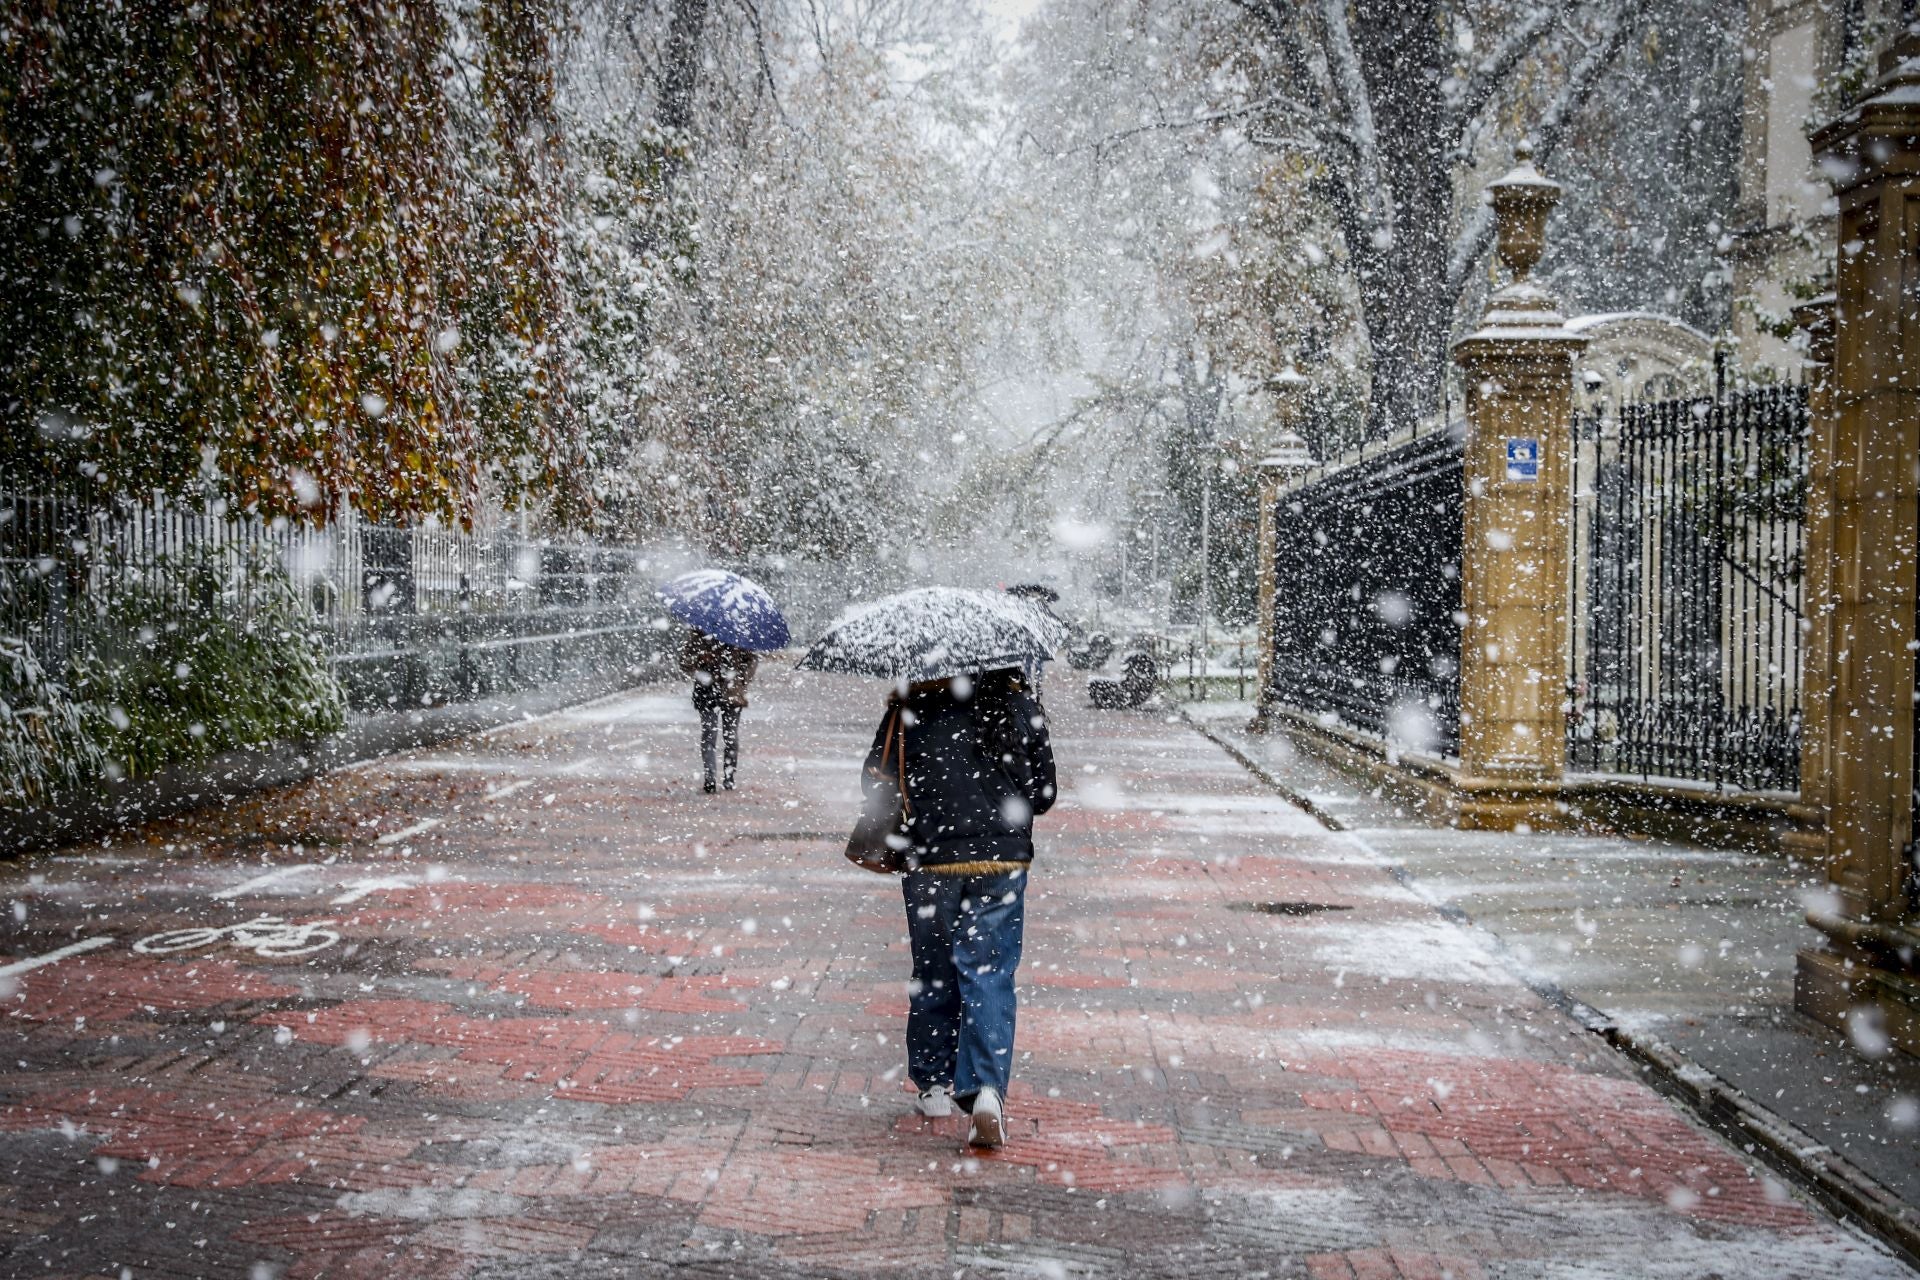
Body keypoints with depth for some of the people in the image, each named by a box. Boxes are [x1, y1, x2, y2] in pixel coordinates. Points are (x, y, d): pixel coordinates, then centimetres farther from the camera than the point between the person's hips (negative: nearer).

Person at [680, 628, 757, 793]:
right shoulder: (697, 635, 1)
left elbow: (752, 659, 8)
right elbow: (684, 659, 2)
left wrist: (743, 677, -8)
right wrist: (698, 673, -14)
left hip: (732, 693, 1)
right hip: (707, 692, -1)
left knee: (731, 735, 7)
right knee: (709, 735, -6)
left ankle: (729, 777, 19)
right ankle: (710, 779, -4)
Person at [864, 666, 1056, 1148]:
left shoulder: (912, 706, -3)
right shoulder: (1021, 706, 2)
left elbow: (876, 779, 3)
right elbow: (1043, 794, 7)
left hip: (930, 861, 0)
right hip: (1003, 860, 0)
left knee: (932, 972, 15)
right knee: (990, 975, 0)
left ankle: (933, 1084, 26)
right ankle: (986, 1088, -16)